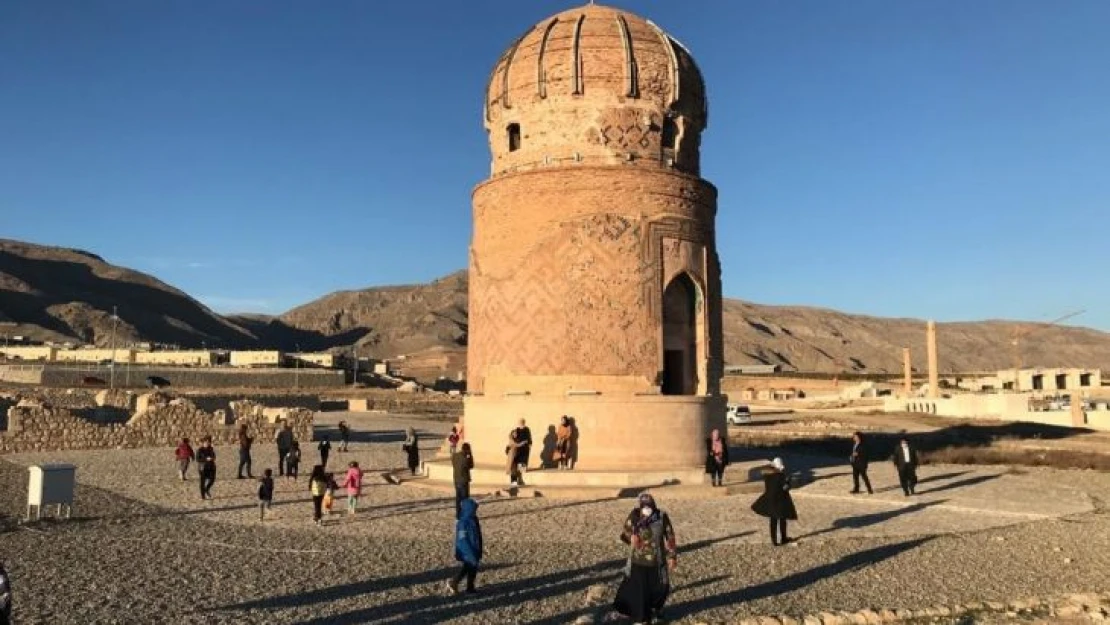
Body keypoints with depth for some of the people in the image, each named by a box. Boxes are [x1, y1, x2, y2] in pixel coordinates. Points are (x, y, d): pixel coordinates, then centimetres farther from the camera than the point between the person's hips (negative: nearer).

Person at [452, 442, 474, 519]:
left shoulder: (454, 456, -2)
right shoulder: (465, 458, -21)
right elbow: (471, 466, -4)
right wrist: (470, 455, -3)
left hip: (456, 480, 7)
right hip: (464, 481, -7)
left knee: (458, 497, 15)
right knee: (465, 498, 2)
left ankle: (458, 514, 21)